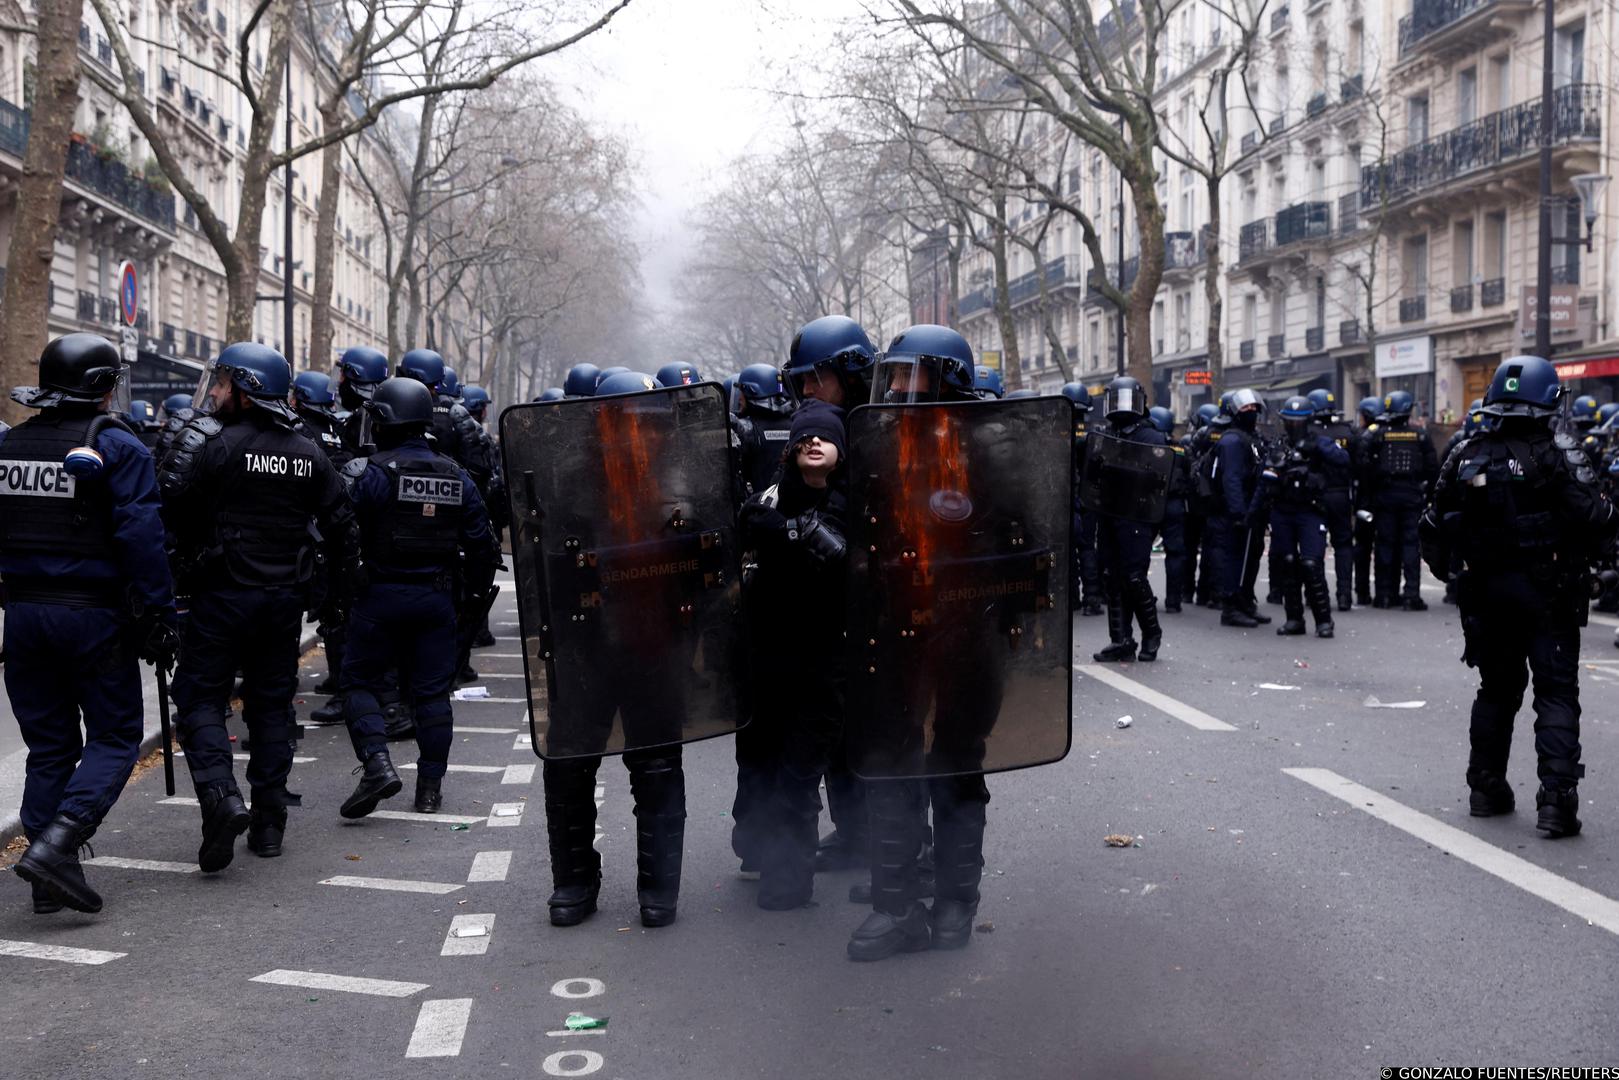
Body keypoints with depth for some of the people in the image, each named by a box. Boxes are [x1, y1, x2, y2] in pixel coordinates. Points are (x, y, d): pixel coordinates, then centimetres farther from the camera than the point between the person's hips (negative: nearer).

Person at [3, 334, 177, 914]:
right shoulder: (118, 447, -10)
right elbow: (141, 537, -16)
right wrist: (159, 616, -11)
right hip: (95, 615, -6)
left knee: (48, 745, 13)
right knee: (114, 737, 5)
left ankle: (51, 880, 14)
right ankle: (57, 842, -13)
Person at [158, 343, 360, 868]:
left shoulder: (214, 444, -11)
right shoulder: (310, 455, 7)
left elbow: (166, 496, -19)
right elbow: (343, 528, 9)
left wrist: (197, 426, -7)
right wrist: (336, 597, 16)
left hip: (223, 594, -5)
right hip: (286, 599, 5)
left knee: (200, 697, 4)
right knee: (272, 703, 12)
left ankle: (221, 798, -15)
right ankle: (269, 821, 15)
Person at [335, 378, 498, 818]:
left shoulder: (370, 473, -11)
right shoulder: (456, 477, 6)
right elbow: (479, 540, 11)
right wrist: (479, 588, 22)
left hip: (381, 595, -4)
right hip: (437, 597, 4)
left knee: (361, 682, 8)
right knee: (432, 691, 9)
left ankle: (377, 763, -10)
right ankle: (430, 786, 13)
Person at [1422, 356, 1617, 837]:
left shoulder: (1467, 455, 3)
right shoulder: (1557, 453, -11)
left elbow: (1434, 524, 6)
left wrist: (1446, 570, 18)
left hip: (1485, 591, 5)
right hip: (1548, 593, -5)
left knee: (1496, 689, 18)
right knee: (1556, 694, 0)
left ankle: (1486, 788, 23)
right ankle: (1556, 797, -7)